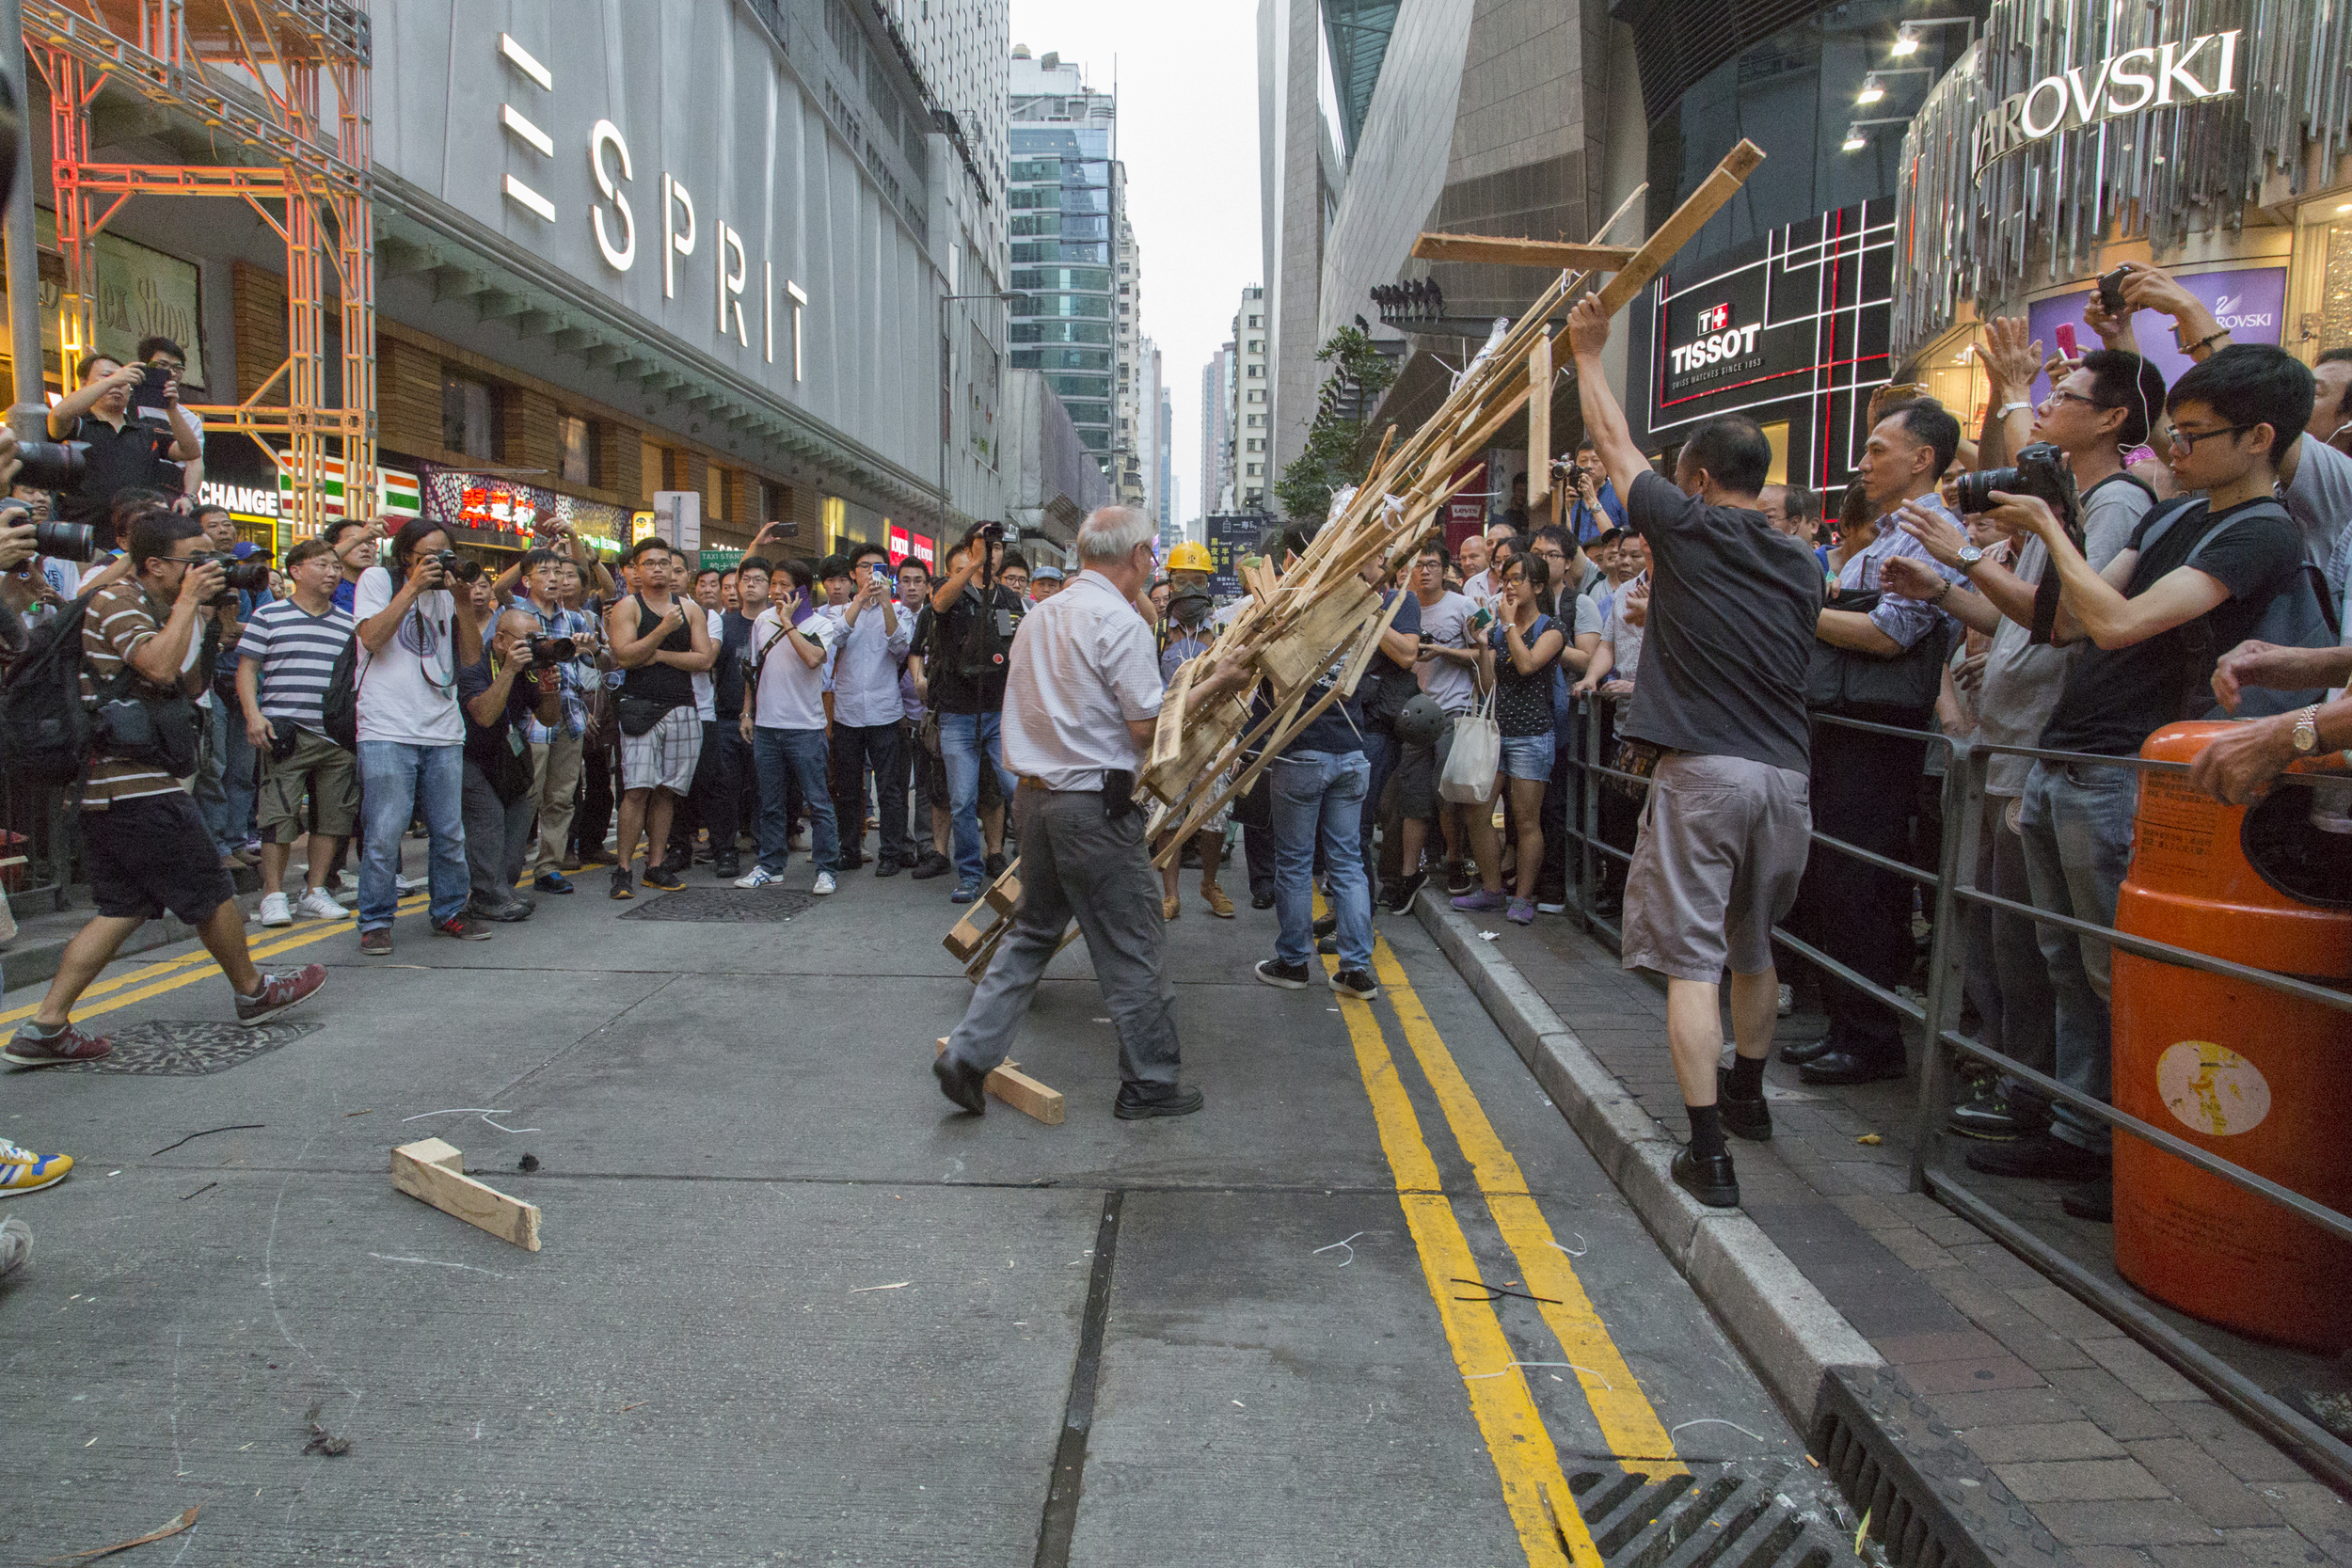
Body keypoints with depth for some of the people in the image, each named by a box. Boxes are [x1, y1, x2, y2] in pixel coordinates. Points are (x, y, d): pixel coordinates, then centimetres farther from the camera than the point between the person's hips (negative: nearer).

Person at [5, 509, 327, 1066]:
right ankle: (253, 993, 20)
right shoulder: (117, 600, -10)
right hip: (141, 788, -10)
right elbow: (158, 666, -27)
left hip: (105, 786, 10)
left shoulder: (148, 606, 19)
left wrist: (203, 621, 11)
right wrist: (188, 603, -16)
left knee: (123, 907, 10)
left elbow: (188, 687, 22)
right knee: (211, 893, 4)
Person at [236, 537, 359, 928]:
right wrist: (253, 715, -9)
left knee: (333, 815, 5)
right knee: (279, 815, -5)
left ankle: (315, 893, 16)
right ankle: (273, 895, 4)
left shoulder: (349, 624, 15)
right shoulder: (268, 616, 4)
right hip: (286, 732, -4)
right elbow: (246, 668, 3)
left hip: (337, 736, 4)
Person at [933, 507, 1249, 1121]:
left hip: (1034, 794, 8)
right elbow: (1146, 728, -13)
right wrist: (1215, 685, -3)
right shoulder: (1121, 621, -14)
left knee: (1032, 930, 18)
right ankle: (1148, 1083, 16)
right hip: (1095, 805, -8)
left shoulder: (1041, 615, 12)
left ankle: (968, 1053, 13)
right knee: (1131, 943, 5)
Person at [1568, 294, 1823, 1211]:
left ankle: (1708, 1155, -6)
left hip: (1702, 770, -6)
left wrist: (1589, 355, 25)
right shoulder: (1801, 567, 14)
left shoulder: (1687, 528, -2)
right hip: (1784, 773, 6)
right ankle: (1747, 1095, 41)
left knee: (1692, 961, -4)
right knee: (1752, 947, 23)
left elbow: (1615, 443, 11)